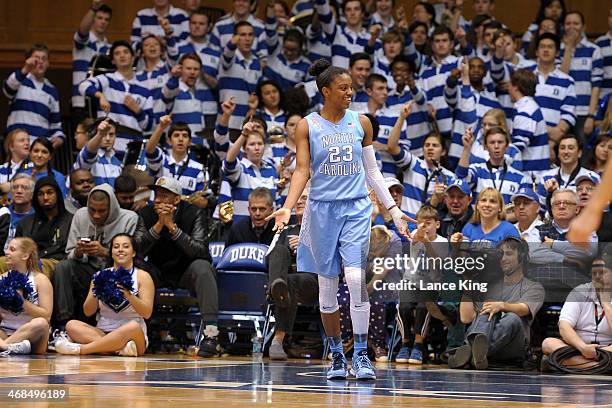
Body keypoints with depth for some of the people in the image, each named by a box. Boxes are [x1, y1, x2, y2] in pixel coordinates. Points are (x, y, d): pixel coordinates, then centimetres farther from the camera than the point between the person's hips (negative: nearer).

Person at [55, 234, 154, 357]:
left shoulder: (142, 276, 3)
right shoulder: (101, 275, 12)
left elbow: (147, 313, -8)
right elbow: (88, 312, 7)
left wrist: (128, 294, -23)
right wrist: (95, 294, -13)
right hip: (102, 333, 3)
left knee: (133, 327, -37)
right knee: (72, 325, -21)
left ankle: (79, 349, -33)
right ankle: (120, 348, -38)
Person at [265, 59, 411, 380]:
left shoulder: (361, 123, 7)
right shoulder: (307, 126, 1)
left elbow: (372, 171, 12)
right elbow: (302, 170, -4)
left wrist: (394, 209, 9)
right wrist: (287, 208, -18)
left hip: (356, 209, 0)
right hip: (322, 209, 0)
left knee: (357, 279, -16)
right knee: (327, 286, 5)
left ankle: (361, 354, -10)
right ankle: (337, 355, 18)